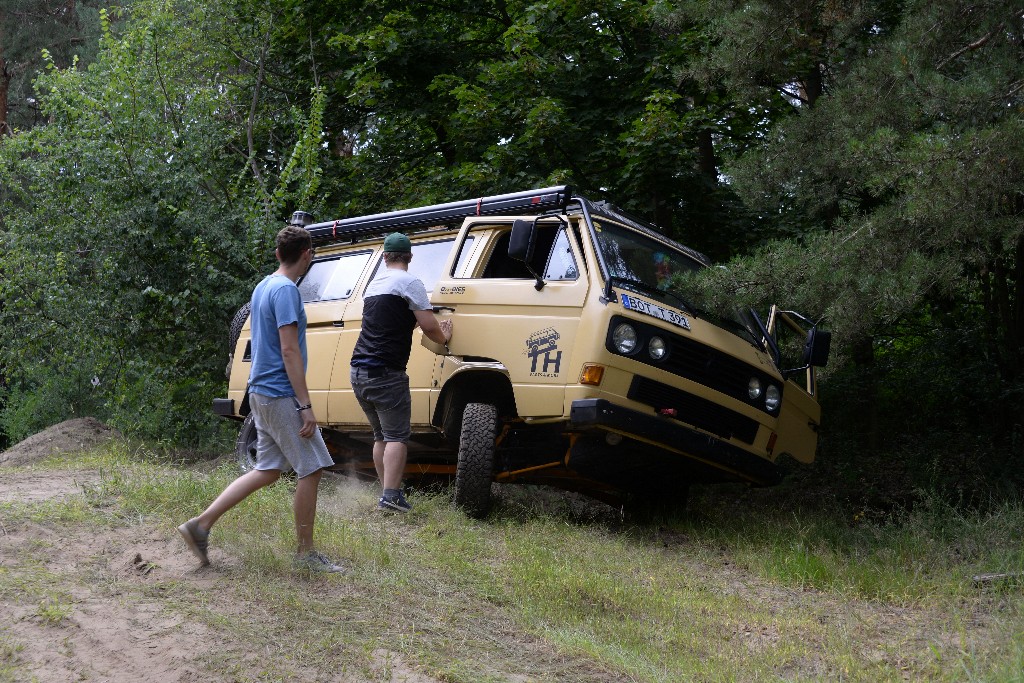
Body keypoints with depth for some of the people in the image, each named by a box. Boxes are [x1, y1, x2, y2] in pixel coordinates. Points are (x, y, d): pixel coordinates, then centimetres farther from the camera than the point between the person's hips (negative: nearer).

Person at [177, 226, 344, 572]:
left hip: (262, 394, 10)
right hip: (281, 397, -10)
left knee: (268, 471, 13)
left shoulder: (263, 287, 15)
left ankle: (201, 524, 10)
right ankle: (306, 553, 7)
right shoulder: (286, 290, -15)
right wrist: (305, 406, -20)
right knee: (311, 469, -1)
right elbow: (289, 352, -20)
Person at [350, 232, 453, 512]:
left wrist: (436, 328, 36)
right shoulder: (409, 282, -5)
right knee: (397, 436, -7)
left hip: (358, 371, 8)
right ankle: (390, 496, -17)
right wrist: (444, 337, 11)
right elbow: (428, 326, -10)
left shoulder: (374, 284, 20)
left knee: (381, 436, 15)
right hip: (385, 372, -8)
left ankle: (388, 493, 15)